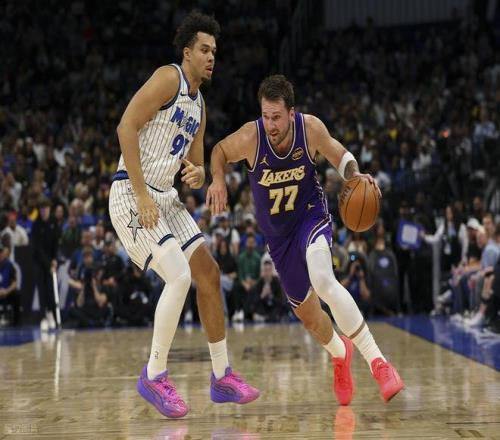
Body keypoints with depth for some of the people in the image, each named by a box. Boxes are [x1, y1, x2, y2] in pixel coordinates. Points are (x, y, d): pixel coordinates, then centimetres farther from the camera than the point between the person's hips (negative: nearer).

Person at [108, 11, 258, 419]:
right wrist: (141, 195, -23)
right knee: (179, 276, -19)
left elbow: (196, 164, 23)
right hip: (132, 194, -9)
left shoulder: (199, 106, 17)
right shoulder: (169, 78, -10)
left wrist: (197, 175, -4)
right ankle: (154, 376, -5)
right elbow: (126, 126, -20)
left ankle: (223, 376, 15)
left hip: (166, 197, 9)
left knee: (208, 273, 7)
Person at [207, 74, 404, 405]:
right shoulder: (250, 137, -22)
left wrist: (355, 174, -25)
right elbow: (220, 151, -1)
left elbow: (340, 156, -3)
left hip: (311, 216, -3)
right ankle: (340, 353, 47)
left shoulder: (311, 128, -21)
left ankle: (378, 362, -31)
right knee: (307, 313, 12)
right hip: (278, 233, 3)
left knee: (323, 281, -34)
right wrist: (218, 178, -21)